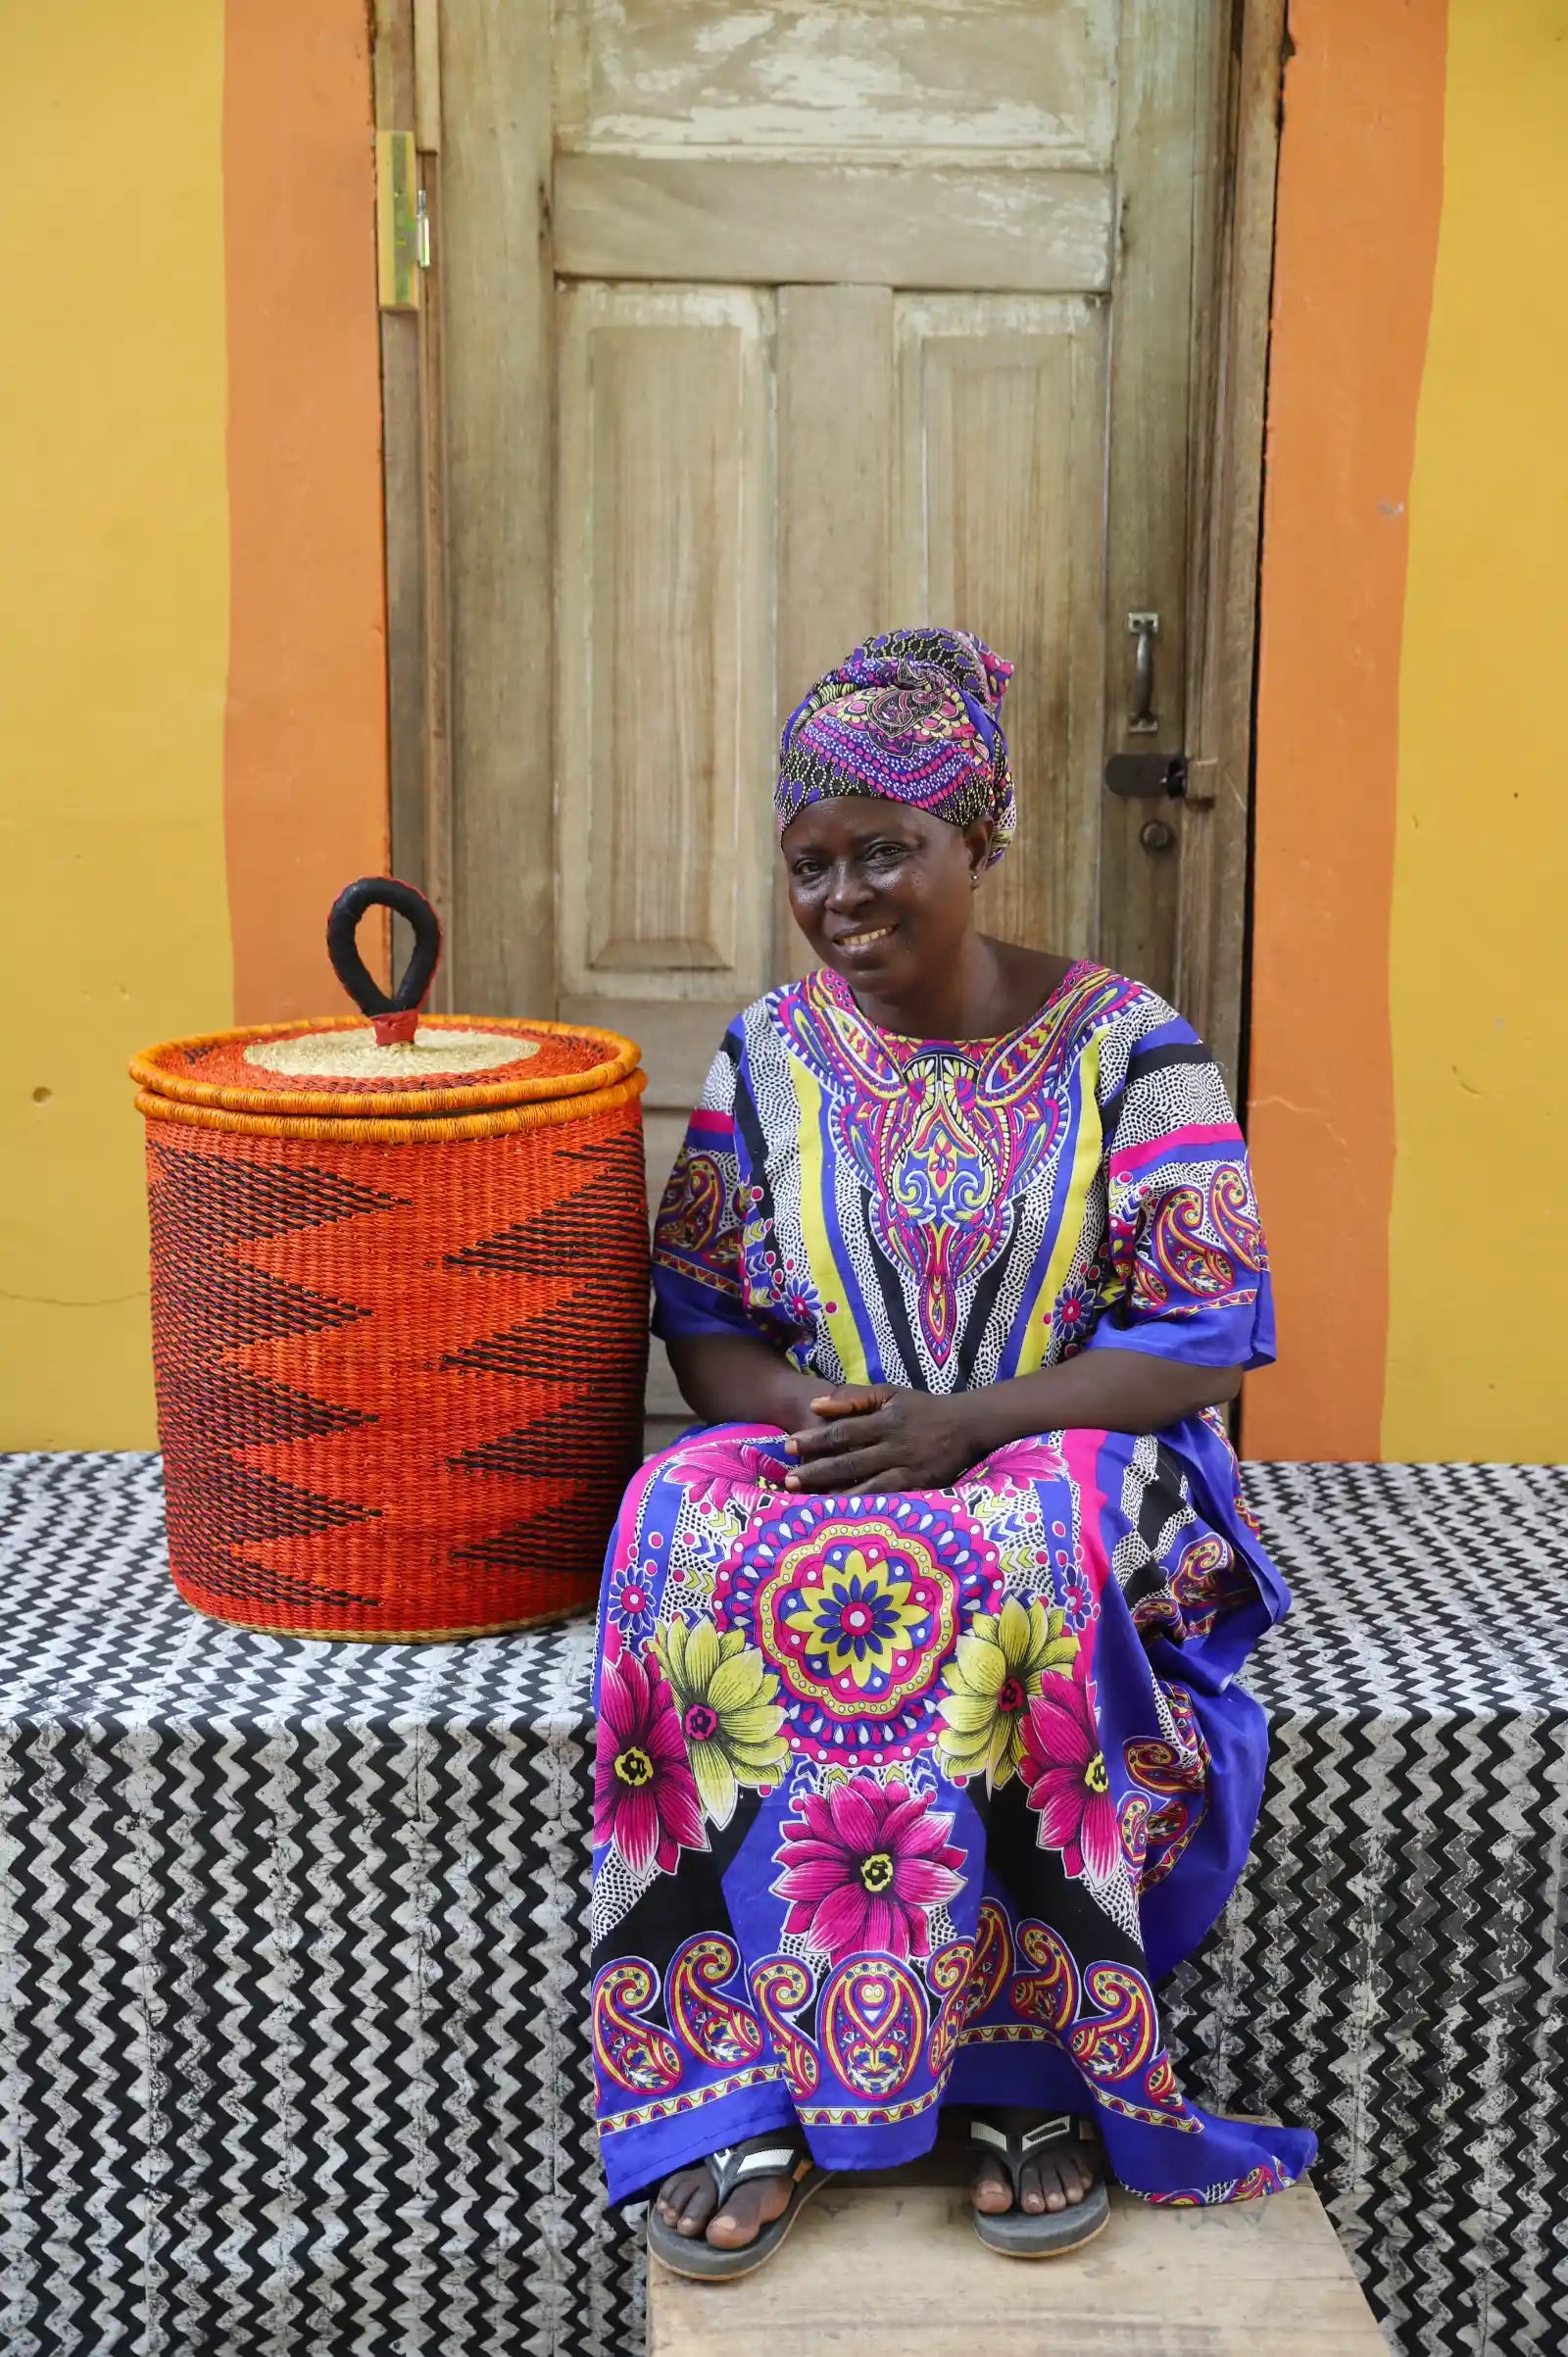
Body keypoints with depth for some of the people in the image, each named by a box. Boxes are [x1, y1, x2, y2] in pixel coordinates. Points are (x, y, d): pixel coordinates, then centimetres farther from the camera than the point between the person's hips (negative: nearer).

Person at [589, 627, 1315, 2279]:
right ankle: (748, 2091, -24)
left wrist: (961, 1423, -19)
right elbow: (702, 1321, 9)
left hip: (1077, 1462, -2)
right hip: (819, 1465, 3)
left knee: (1015, 1566, -38)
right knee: (693, 1538, -31)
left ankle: (1038, 2069, -21)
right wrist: (803, 1411, -15)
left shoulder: (1121, 1048, -2)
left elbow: (1204, 1335, -6)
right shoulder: (770, 1056, 8)